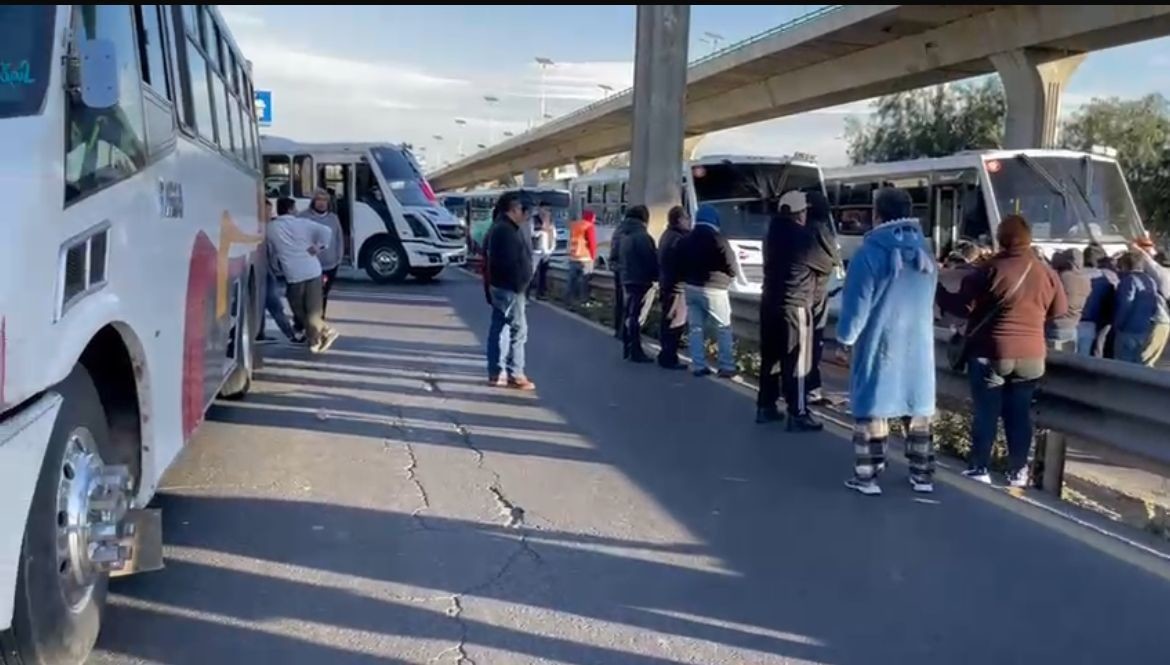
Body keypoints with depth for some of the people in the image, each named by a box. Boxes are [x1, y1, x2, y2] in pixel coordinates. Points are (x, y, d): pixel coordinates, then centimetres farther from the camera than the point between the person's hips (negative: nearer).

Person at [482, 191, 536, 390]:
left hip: (501, 285, 11)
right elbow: (510, 262, -24)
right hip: (509, 287, -11)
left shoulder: (501, 227, 17)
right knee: (518, 329, -7)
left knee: (499, 328, 12)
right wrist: (518, 285, -21)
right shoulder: (506, 230, -18)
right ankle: (515, 374, -3)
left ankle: (496, 373, 17)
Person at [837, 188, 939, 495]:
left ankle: (867, 477, 7)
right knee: (919, 411, 13)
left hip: (879, 347, -5)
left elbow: (856, 305, -13)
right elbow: (926, 301, 10)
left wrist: (845, 336, 0)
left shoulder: (869, 254, -14)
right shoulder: (925, 252, 4)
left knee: (872, 410, 4)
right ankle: (922, 476, 21)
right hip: (919, 347, 5)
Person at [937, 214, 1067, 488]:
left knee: (986, 412, 4)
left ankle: (979, 468, 8)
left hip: (991, 353, -4)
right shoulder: (1046, 272, 3)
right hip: (1031, 354, 4)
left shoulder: (991, 269, -12)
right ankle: (1018, 471, 15)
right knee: (1019, 413, 11)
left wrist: (938, 291, 5)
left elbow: (963, 306, -10)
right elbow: (1059, 310, 13)